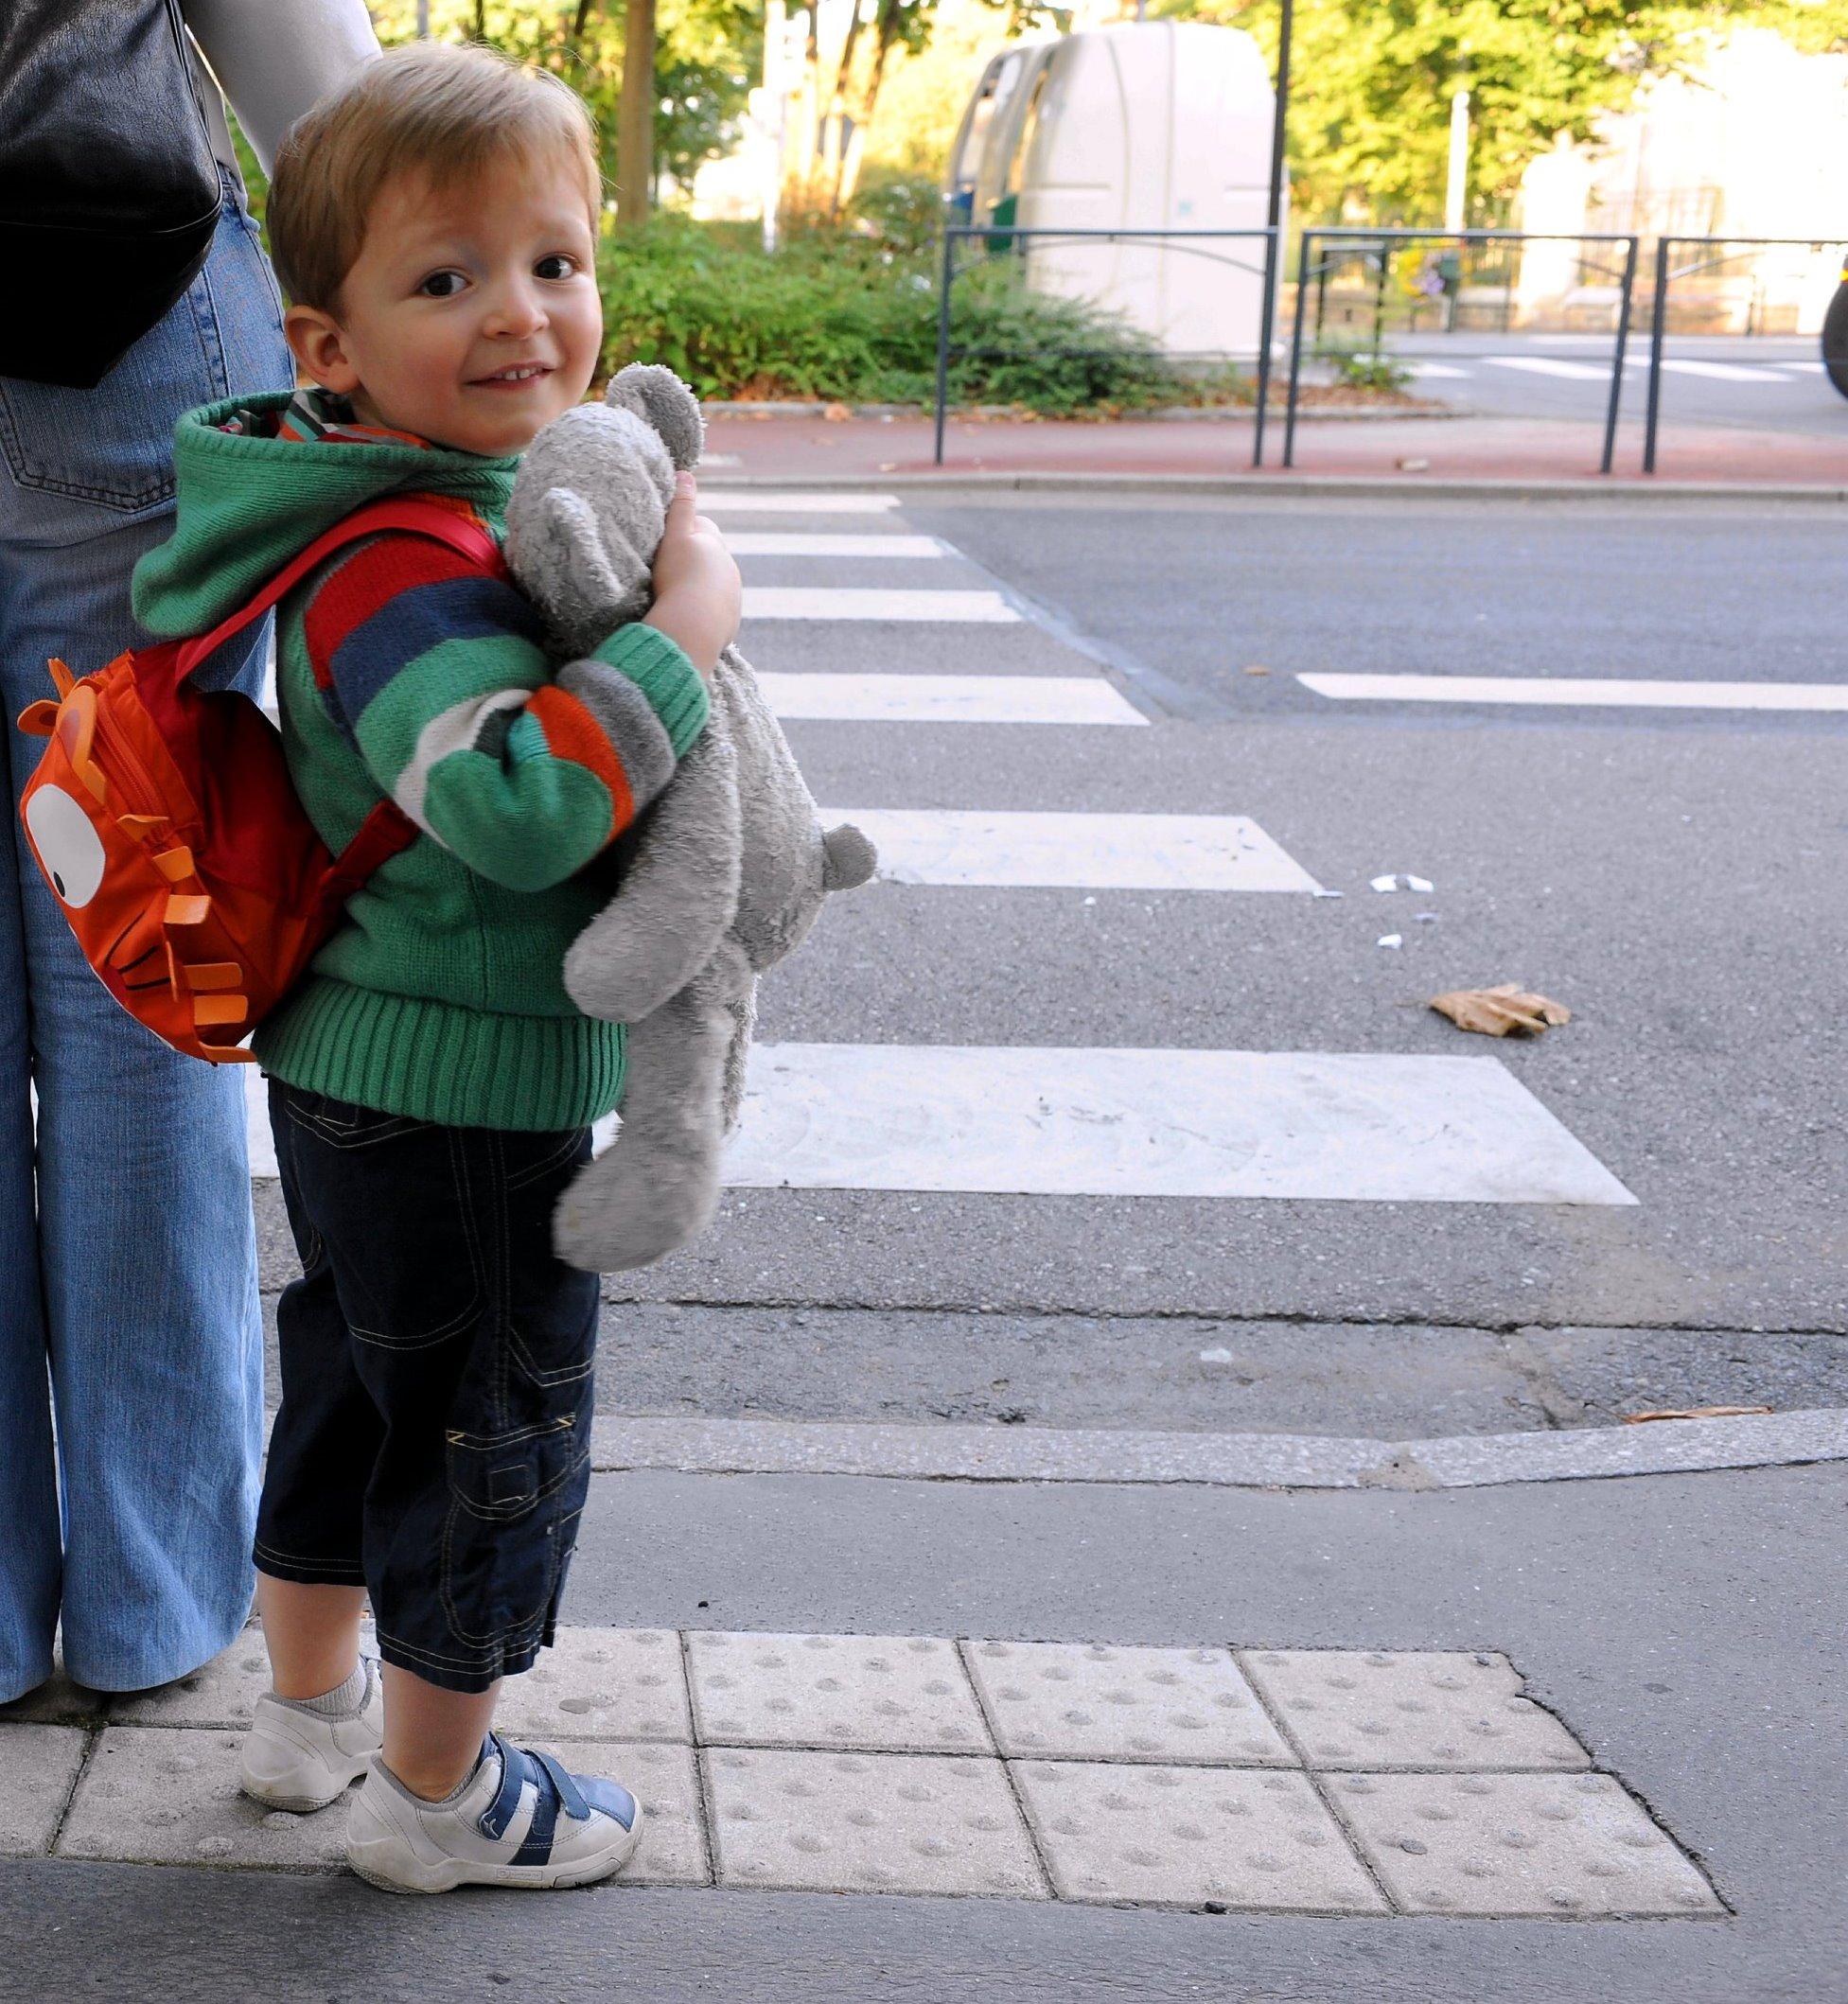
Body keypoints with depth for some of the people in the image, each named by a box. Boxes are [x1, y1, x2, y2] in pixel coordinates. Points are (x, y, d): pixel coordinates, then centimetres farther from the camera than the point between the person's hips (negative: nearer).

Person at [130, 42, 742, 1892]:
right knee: (492, 1431, 8)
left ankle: (309, 1705, 44)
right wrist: (689, 620, -31)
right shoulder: (407, 564, -27)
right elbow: (516, 801, -41)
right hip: (463, 1094, -10)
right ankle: (433, 1792, 26)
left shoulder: (447, 506, 5)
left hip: (349, 1071, 10)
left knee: (355, 1382, 24)